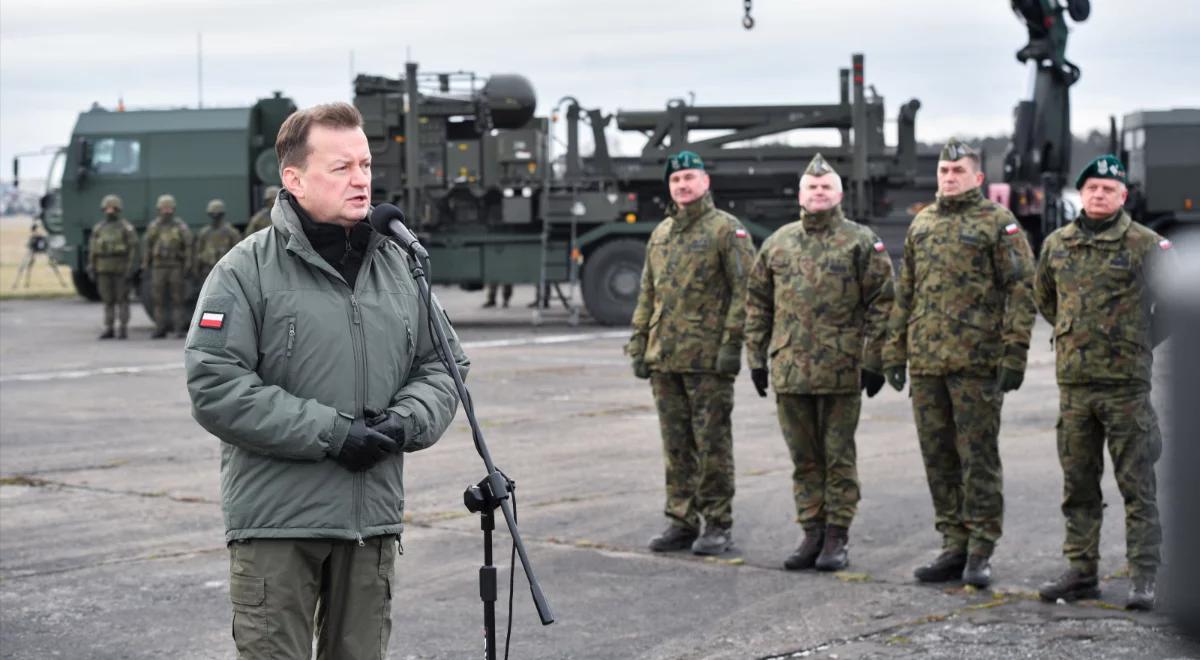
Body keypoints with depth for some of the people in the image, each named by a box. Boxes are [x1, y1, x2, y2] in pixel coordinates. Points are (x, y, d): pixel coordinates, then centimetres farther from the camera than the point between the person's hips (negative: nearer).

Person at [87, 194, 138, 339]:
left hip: (121, 268, -4)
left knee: (122, 299, -3)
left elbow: (133, 249, -8)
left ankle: (123, 329, 2)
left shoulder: (126, 227, -4)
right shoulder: (98, 228, 8)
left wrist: (130, 269, -15)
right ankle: (109, 329, 10)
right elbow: (92, 250, 9)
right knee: (107, 300, 5)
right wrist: (91, 270, 3)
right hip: (104, 269, 4)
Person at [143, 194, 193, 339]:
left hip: (176, 267, -3)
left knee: (178, 299, -4)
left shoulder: (181, 226, -2)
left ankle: (180, 330, -1)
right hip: (159, 267, 3)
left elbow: (188, 247, -4)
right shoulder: (153, 226, 8)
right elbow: (148, 247, 11)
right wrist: (145, 266, 6)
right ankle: (161, 329, 7)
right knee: (159, 300, 2)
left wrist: (188, 267, -12)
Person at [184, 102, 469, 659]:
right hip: (276, 524, -5)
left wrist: (404, 422, -7)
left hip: (372, 520, 5)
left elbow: (443, 365, 15)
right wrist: (330, 432, -18)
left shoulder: (400, 266, 11)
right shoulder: (247, 270, -6)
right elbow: (215, 387, -14)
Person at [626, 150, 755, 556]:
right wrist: (639, 347, 13)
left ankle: (718, 526, 4)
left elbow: (745, 291, -9)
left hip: (708, 359, -6)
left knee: (712, 443, -3)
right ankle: (681, 522, 16)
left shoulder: (727, 229, -3)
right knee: (676, 446, 9)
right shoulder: (660, 234, 16)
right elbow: (647, 295, 20)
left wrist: (732, 344, -15)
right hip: (665, 359, 6)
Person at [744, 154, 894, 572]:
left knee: (838, 456, 2)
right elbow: (757, 303, 15)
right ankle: (812, 534, 18)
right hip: (790, 370, 4)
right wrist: (757, 357, 10)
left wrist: (874, 361, -7)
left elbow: (881, 302, -3)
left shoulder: (861, 242, 0)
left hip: (841, 370, -4)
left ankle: (837, 539, 9)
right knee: (803, 458, 9)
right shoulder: (777, 243, 11)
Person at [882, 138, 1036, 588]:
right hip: (926, 361, 6)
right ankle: (954, 547, 17)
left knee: (978, 457, -3)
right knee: (938, 458, 9)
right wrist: (894, 350, 16)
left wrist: (1014, 354, -13)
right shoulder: (921, 224, 16)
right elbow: (905, 293, 21)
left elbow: (1021, 290, -7)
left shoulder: (998, 223, -2)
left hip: (977, 361, -6)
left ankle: (980, 553, 3)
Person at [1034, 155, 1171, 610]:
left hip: (1126, 383, -5)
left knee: (1136, 484, -1)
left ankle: (1143, 578, 3)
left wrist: (1141, 343, 1)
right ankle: (1081, 572, 18)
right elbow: (1044, 296, 25)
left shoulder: (1145, 244, -5)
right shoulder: (1057, 245, 10)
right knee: (1078, 484, 10)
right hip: (1073, 382, 5)